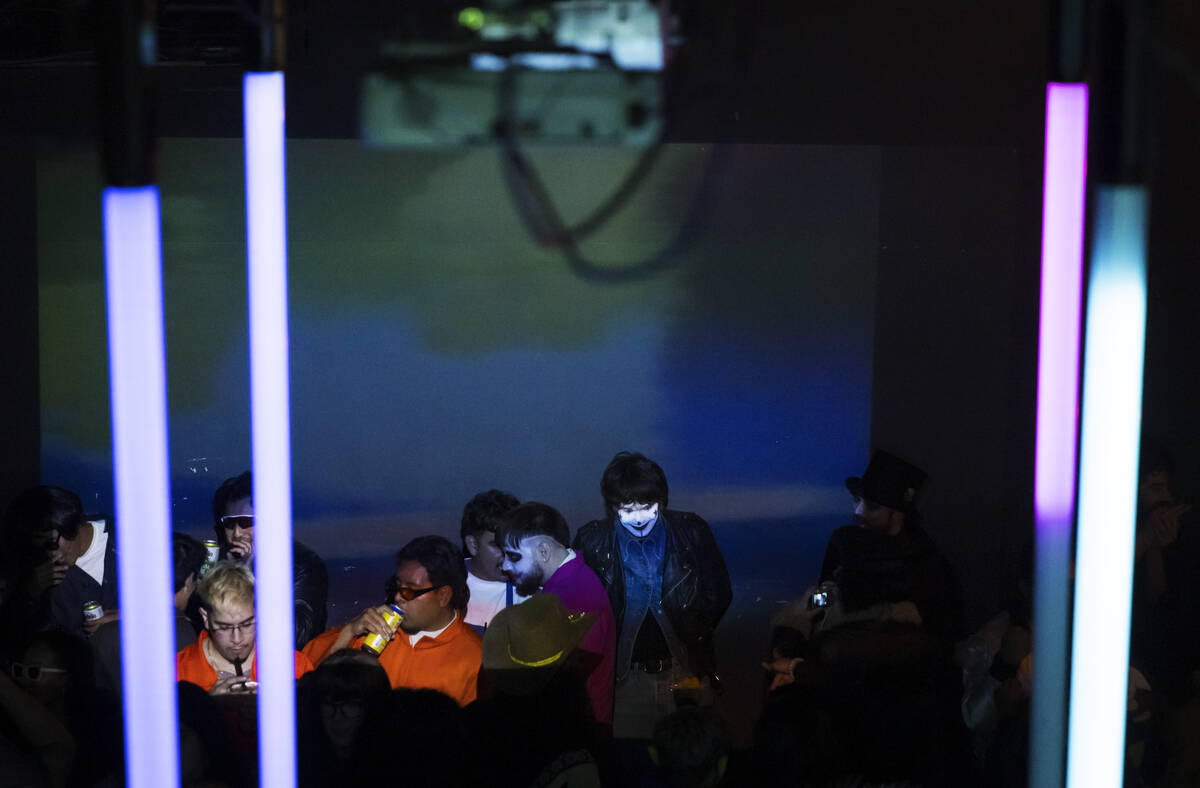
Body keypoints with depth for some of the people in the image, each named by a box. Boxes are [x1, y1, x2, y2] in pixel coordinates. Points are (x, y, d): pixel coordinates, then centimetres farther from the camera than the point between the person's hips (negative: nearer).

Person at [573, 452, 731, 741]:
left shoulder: (691, 531, -1)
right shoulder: (591, 541, -3)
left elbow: (718, 591, 8)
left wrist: (697, 634, -3)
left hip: (687, 672, 1)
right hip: (625, 678, 0)